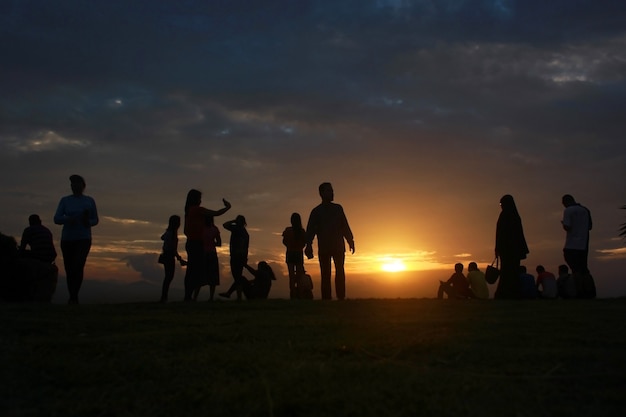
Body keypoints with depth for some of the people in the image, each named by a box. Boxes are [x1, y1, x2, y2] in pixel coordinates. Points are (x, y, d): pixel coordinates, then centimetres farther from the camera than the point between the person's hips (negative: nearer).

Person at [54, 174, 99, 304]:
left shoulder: (90, 201, 3)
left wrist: (88, 222, -15)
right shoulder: (65, 200, 3)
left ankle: (74, 296, -16)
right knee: (69, 269, 5)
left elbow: (95, 220, 9)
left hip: (84, 239, -2)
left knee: (78, 266, -23)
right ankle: (73, 297, 22)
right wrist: (67, 219, -27)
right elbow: (56, 219, -5)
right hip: (67, 239, 2)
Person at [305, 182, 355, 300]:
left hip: (338, 247, 2)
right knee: (325, 274, -3)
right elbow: (310, 229, 0)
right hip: (324, 248, -2)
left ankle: (341, 297, -10)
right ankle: (326, 299, -3)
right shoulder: (316, 211, 7)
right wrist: (309, 246, -12)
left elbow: (345, 226, 17)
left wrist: (350, 240, 8)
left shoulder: (338, 208, 15)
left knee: (340, 272, -9)